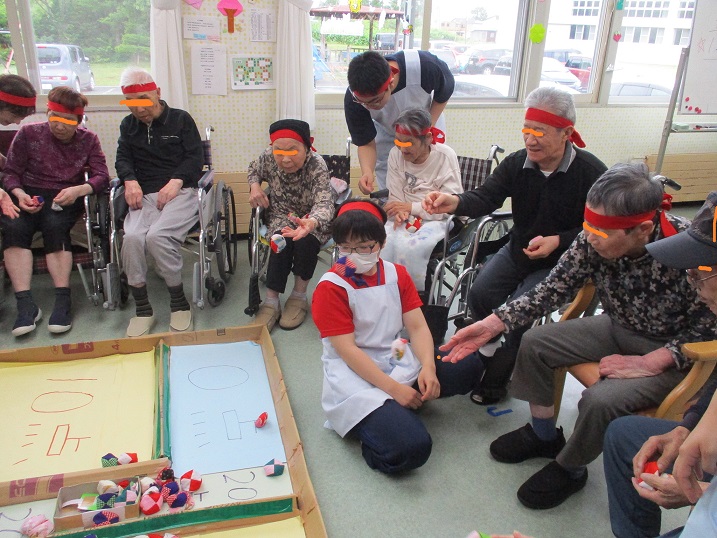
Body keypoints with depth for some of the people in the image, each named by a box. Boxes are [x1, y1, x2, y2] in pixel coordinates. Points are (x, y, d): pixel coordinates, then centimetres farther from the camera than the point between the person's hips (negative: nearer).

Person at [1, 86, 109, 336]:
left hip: (65, 199, -1)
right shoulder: (28, 133, 3)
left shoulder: (88, 140, 4)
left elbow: (102, 177, -5)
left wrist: (78, 190, -25)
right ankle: (25, 304, -32)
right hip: (29, 196, 1)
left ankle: (63, 300, -30)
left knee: (54, 225, -35)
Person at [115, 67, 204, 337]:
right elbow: (122, 159, 16)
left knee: (157, 235, -32)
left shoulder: (181, 119, 11)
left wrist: (176, 181, -13)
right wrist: (130, 180, -6)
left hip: (180, 192, -3)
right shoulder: (128, 125, 22)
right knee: (132, 237, -29)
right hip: (145, 196, 3)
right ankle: (142, 309, -16)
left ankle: (179, 303, -15)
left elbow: (196, 157, 3)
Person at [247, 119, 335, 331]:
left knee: (306, 240, -34)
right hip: (281, 214, 3)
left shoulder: (316, 165, -30)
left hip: (312, 218, -2)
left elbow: (324, 203, -43)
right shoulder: (268, 157, -17)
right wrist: (254, 186, -14)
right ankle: (271, 301, -23)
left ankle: (299, 295, -12)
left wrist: (311, 223, -66)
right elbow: (254, 169, 8)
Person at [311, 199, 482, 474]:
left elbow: (417, 327, 2)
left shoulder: (397, 274, 6)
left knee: (468, 364, -9)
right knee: (412, 447, -27)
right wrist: (394, 388, -21)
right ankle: (355, 421, 2)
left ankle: (397, 410, -1)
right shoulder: (331, 288, -11)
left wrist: (428, 367, -18)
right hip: (357, 378, -7)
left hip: (400, 363, 7)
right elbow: (347, 350, -16)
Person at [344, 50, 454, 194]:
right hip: (387, 134, 1)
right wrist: (367, 172, -43)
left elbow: (445, 91, -15)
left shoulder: (425, 66, -38)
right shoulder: (353, 98, -34)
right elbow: (366, 143, -24)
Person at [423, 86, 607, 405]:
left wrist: (557, 241, -29)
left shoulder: (592, 173, -19)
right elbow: (486, 197, -18)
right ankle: (494, 349, 21)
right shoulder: (516, 163, -8)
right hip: (517, 251, 5)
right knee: (479, 296, -11)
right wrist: (456, 203, -40)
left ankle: (496, 381, 4)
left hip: (561, 262, -5)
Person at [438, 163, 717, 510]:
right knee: (534, 344, -4)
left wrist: (648, 363, -28)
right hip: (618, 328, 6)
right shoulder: (593, 240, -20)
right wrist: (492, 324, -20)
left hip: (671, 352, -5)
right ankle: (543, 434, 21)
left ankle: (570, 469, 6)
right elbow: (553, 289, -11)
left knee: (600, 399, -27)